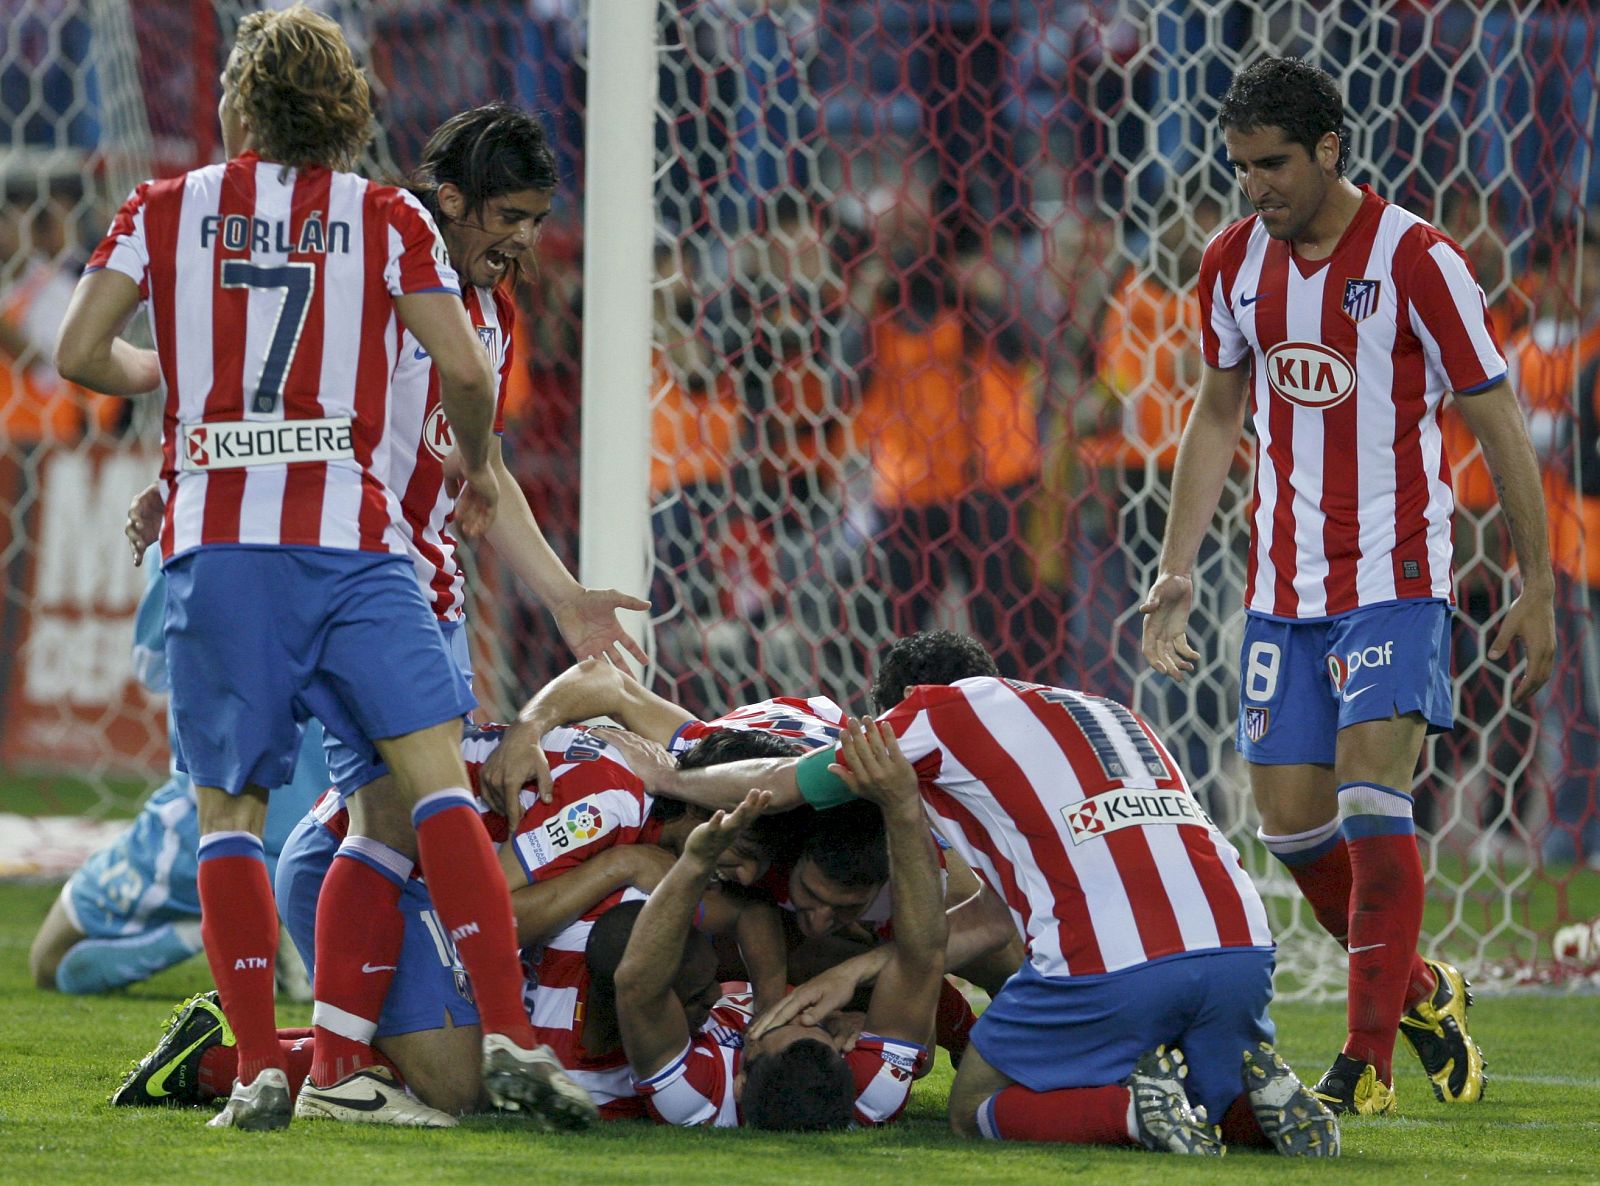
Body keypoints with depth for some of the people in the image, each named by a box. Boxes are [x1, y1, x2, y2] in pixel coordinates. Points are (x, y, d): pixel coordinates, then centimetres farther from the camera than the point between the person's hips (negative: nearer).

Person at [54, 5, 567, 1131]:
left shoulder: (168, 210, 9)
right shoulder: (387, 217, 6)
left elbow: (79, 351, 4)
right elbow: (464, 367, -1)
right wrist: (475, 462, 19)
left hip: (216, 543, 1)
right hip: (351, 538, -1)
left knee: (229, 807, 7)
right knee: (437, 781, -3)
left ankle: (260, 1067, -3)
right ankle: (508, 1033, -15)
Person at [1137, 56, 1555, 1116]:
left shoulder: (1417, 260, -12)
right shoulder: (1235, 264, 4)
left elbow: (1498, 424, -6)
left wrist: (1538, 590, -4)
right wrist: (1178, 571, 13)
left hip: (1396, 578, -5)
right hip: (1283, 583, 5)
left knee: (1371, 796, -15)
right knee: (1290, 813, 2)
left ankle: (1370, 1061, -11)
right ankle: (1416, 989, 25)